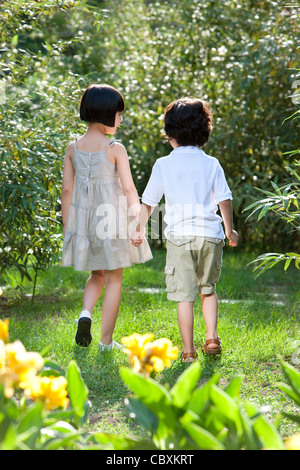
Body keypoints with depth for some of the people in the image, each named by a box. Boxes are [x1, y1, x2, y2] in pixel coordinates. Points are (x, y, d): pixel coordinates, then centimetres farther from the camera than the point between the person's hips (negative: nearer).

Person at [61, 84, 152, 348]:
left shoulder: (73, 148, 1)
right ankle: (107, 341, 10)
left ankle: (86, 313, -6)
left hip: (82, 215, 4)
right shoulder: (115, 149, -11)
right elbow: (129, 188, -11)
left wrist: (67, 227, 11)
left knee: (97, 275, 21)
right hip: (113, 215, -4)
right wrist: (138, 217, 0)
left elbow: (67, 189, 4)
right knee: (114, 279, 8)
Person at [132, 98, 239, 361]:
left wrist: (140, 230, 20)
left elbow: (148, 202, 6)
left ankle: (189, 350, 3)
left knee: (184, 295, 2)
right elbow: (224, 200, 3)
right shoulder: (211, 164, 4)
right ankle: (212, 337, 10)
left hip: (180, 235, -2)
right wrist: (230, 231, 18)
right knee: (208, 288, 21)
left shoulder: (163, 165, 2)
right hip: (211, 234, 2)